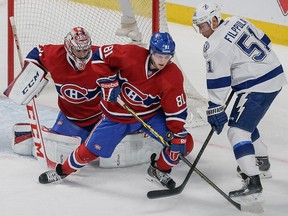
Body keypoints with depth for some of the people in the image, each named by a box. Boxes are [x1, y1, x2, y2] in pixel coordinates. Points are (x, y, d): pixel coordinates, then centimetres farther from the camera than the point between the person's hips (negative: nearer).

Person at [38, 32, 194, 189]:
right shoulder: (131, 55, -25)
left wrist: (179, 136, -22)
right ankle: (63, 170, 27)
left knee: (184, 142, -14)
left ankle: (159, 171, 12)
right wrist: (107, 80, -21)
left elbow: (177, 110, -16)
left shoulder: (173, 76, -21)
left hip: (151, 114, 1)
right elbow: (100, 54, -12)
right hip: (117, 115, -1)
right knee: (92, 149, -1)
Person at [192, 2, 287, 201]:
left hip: (258, 87, -10)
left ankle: (253, 183, -21)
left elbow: (217, 84, -15)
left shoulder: (215, 47, -16)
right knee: (244, 121, 28)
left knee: (237, 131, -12)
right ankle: (262, 160, 46)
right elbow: (264, 42, 18)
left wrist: (215, 110, -7)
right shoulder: (237, 22, 7)